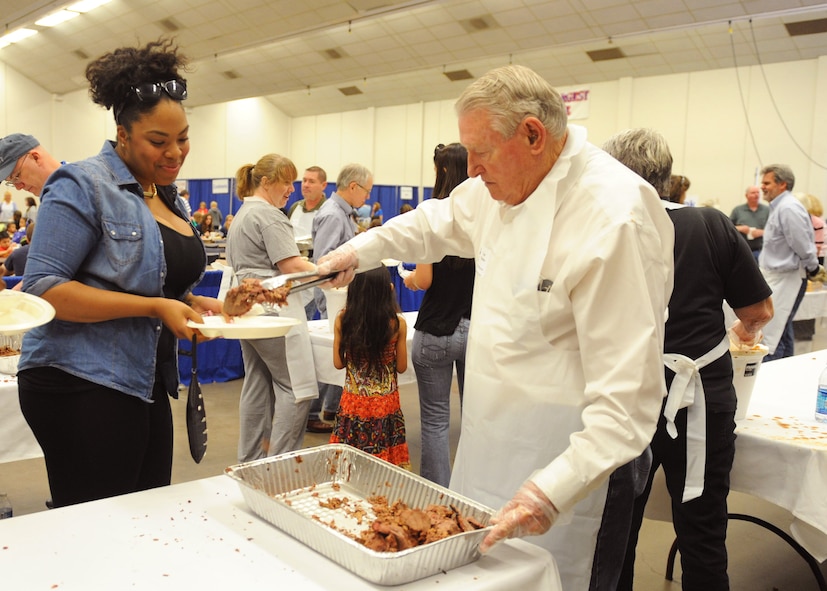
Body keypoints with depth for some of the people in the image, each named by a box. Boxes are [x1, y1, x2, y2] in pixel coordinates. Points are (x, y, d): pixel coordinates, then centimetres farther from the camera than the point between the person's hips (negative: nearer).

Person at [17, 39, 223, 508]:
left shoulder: (168, 198, 15)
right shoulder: (84, 186, -9)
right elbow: (43, 288, -16)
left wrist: (197, 304, 4)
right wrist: (154, 307, -21)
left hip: (147, 383, 8)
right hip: (83, 386, -8)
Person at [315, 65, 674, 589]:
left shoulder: (615, 218, -25)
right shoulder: (510, 184, 2)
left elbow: (628, 395, -27)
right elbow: (442, 222, 24)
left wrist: (554, 489, -33)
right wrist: (359, 252, 25)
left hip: (561, 459, -8)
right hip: (491, 439, 8)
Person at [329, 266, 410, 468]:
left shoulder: (343, 320, -9)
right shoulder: (397, 323, -12)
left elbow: (338, 363, -1)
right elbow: (401, 367, -3)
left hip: (353, 403, 1)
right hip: (386, 404, -1)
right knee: (385, 465, 10)